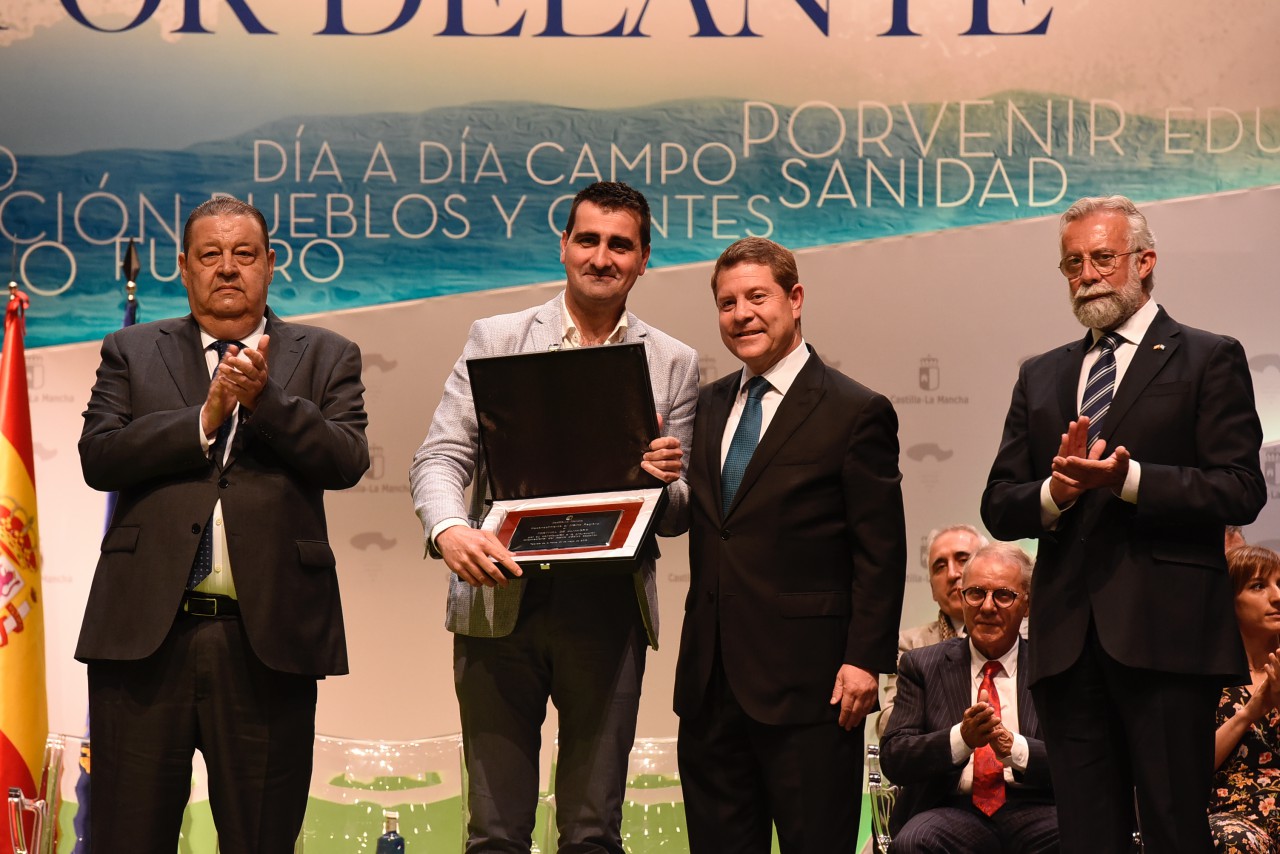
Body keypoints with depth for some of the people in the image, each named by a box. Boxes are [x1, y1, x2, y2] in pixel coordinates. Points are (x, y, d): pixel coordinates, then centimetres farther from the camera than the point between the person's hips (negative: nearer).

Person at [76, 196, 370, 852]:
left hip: (268, 637, 0)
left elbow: (347, 461, -2)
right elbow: (98, 455, -1)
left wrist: (265, 398, -14)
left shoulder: (325, 357, 13)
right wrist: (207, 418, -10)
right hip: (148, 632, 1)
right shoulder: (131, 352, 14)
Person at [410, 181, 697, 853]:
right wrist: (449, 530, -20)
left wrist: (664, 481, -13)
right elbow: (439, 456, 1)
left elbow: (678, 516, 11)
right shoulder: (495, 339, 8)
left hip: (607, 612, 1)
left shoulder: (674, 364, 11)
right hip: (501, 602, 0)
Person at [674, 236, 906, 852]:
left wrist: (866, 660, -13)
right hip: (711, 680, 6)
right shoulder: (707, 407, 15)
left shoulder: (856, 412, -4)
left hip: (805, 680, -6)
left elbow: (880, 554, -7)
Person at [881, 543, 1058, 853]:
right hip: (954, 811, 1)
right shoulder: (921, 665, 12)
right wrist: (962, 737, -17)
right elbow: (893, 758, 1)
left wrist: (1015, 748, -20)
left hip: (1034, 811, -1)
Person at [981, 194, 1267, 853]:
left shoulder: (1209, 360, 5)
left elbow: (1240, 491, -7)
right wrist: (1055, 492, -9)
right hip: (1068, 639, 5)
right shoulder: (1041, 377, 19)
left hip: (1165, 633, -4)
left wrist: (1127, 478, -17)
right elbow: (998, 508, 12)